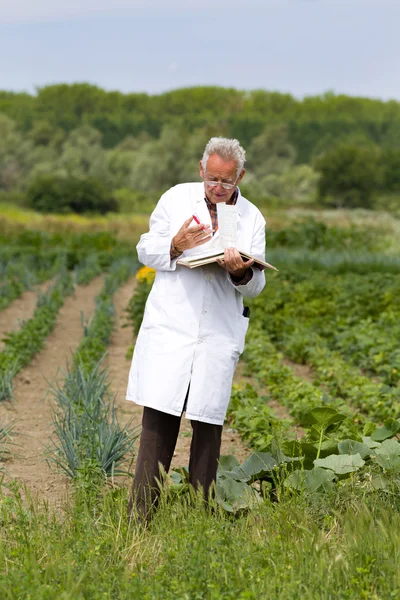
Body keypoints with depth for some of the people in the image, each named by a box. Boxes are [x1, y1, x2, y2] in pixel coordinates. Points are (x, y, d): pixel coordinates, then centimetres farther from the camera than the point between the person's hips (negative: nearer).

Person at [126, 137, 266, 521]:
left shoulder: (252, 218, 8)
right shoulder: (177, 198, 6)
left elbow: (255, 287, 9)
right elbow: (146, 249, 9)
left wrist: (242, 273, -15)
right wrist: (175, 246, -12)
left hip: (219, 333, 1)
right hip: (170, 326, -1)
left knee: (208, 421, 1)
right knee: (159, 417, -6)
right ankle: (140, 512, -1)